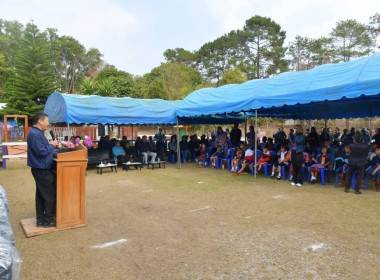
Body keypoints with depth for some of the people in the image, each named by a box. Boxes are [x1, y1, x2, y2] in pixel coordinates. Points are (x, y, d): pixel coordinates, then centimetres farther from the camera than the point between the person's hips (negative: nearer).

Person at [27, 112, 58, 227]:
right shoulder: (34, 134, -19)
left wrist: (55, 153, 7)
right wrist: (51, 145, -10)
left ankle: (40, 219, 23)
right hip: (42, 169, -10)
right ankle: (48, 220, 8)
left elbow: (45, 149, 19)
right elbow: (41, 151, -24)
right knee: (50, 195, -2)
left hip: (42, 169, 10)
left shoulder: (38, 133, 13)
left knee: (41, 194, 14)